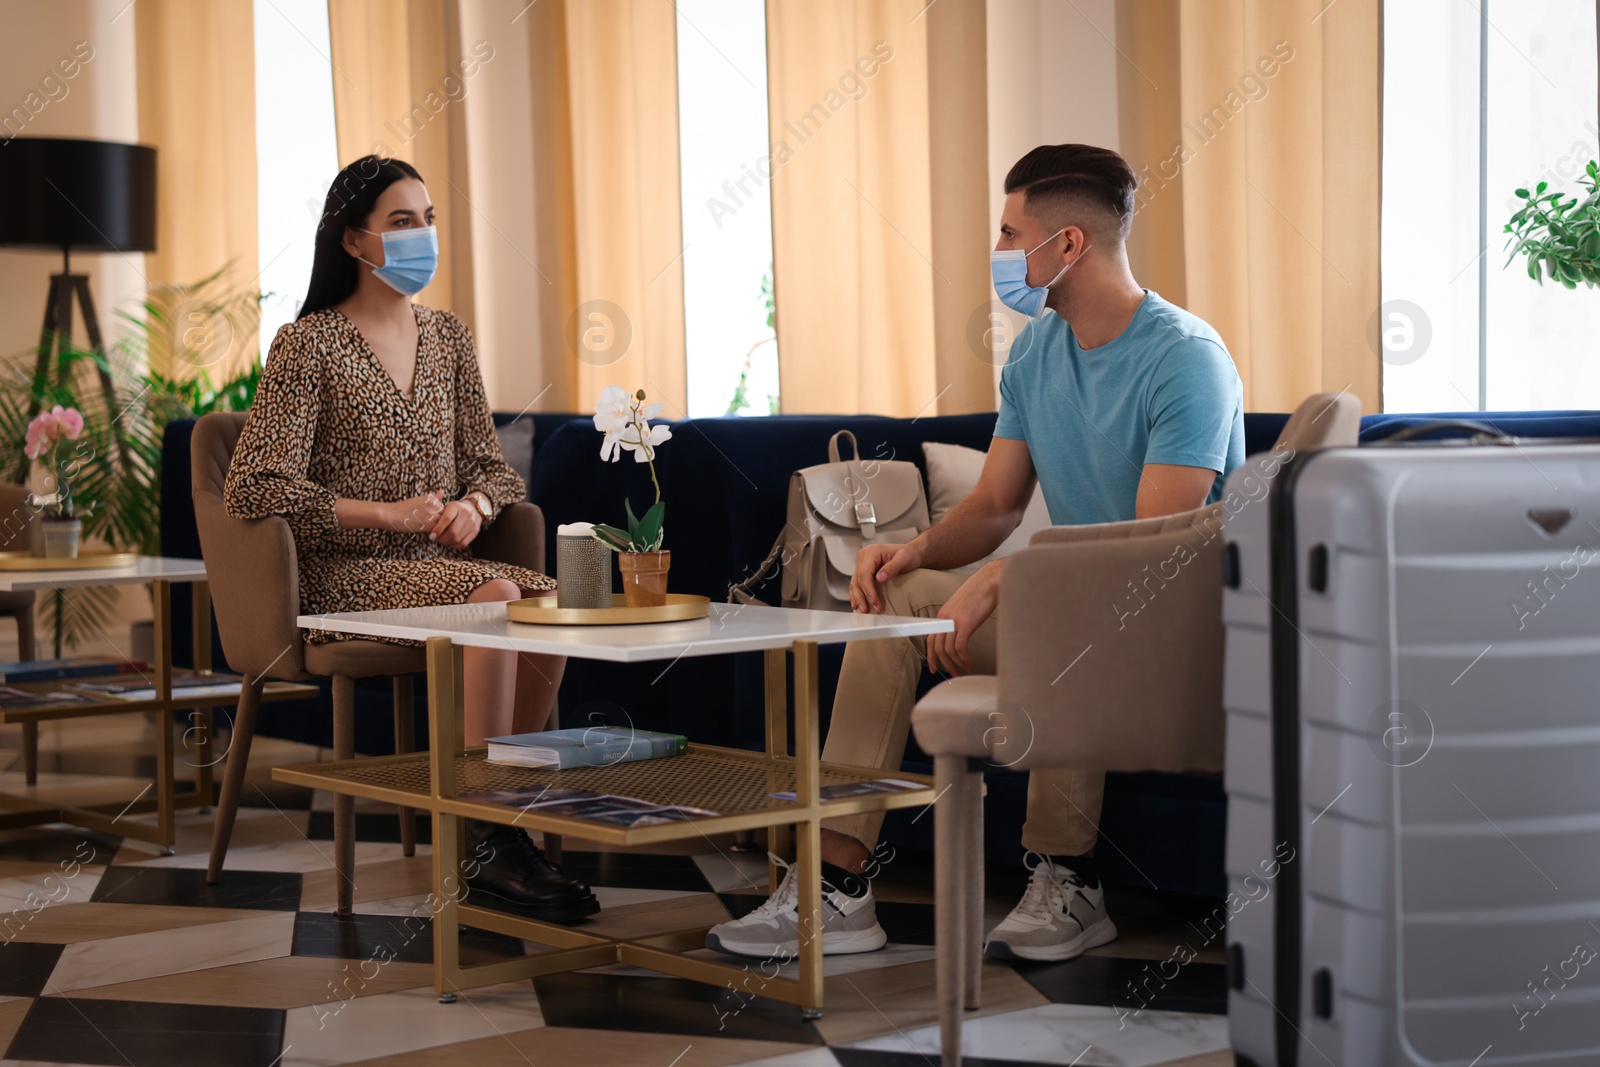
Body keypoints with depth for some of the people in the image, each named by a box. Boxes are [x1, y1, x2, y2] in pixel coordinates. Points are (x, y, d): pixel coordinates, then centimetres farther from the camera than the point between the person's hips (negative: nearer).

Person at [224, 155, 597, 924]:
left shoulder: (448, 340, 14)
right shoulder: (308, 345, -5)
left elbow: (490, 466, 17)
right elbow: (254, 489, -11)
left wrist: (473, 504, -8)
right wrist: (387, 514, -18)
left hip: (438, 563, 5)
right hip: (343, 576, -5)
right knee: (495, 598, -33)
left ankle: (490, 820, -17)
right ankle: (489, 844, -28)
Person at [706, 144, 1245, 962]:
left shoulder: (1186, 359, -18)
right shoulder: (1035, 350, 8)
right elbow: (995, 506, 12)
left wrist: (996, 581, -29)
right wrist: (918, 549, -11)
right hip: (1064, 603, 8)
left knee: (1054, 608, -38)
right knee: (892, 599, -6)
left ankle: (1066, 882, -21)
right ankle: (835, 884, -12)